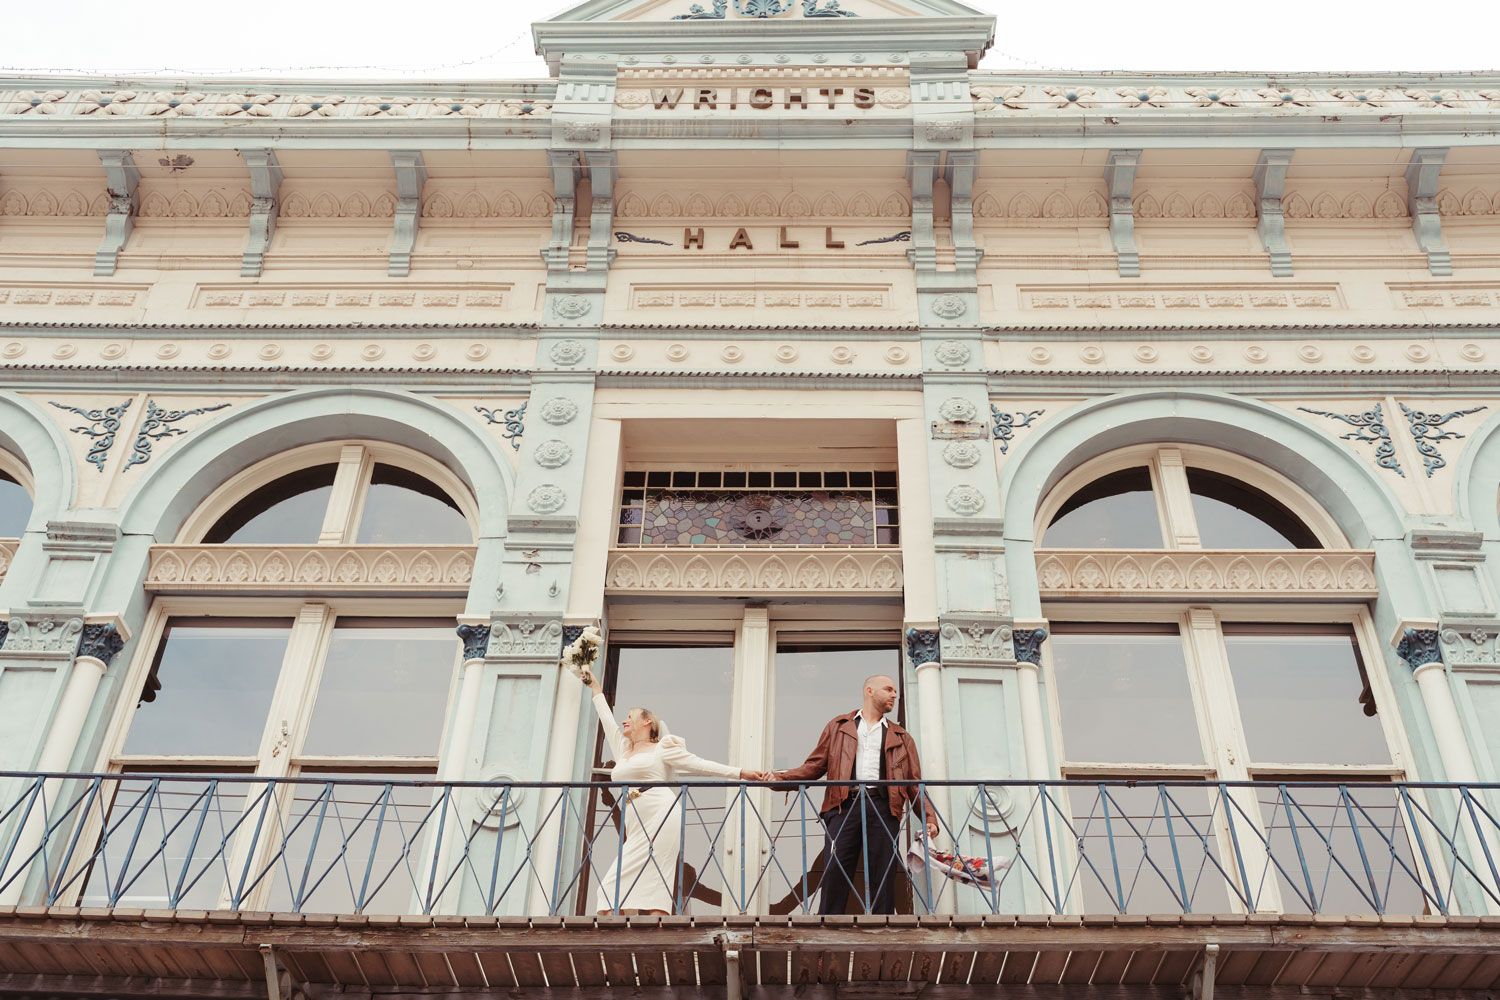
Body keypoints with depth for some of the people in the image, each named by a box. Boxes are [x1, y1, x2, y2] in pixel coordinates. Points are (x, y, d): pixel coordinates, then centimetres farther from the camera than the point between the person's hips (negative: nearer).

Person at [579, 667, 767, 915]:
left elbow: (700, 765, 6)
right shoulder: (623, 751, 27)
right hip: (636, 827, 6)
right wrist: (596, 689, 48)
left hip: (660, 819, -6)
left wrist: (742, 773, -1)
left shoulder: (663, 748, 11)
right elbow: (607, 721, 38)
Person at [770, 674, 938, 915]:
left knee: (883, 877, -4)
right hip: (845, 804, -2)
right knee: (835, 873, -10)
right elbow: (815, 765, 13)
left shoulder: (901, 737, 23)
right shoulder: (838, 726, 19)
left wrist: (929, 816, 1)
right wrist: (781, 777, -3)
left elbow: (915, 783, 16)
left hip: (883, 807, 2)